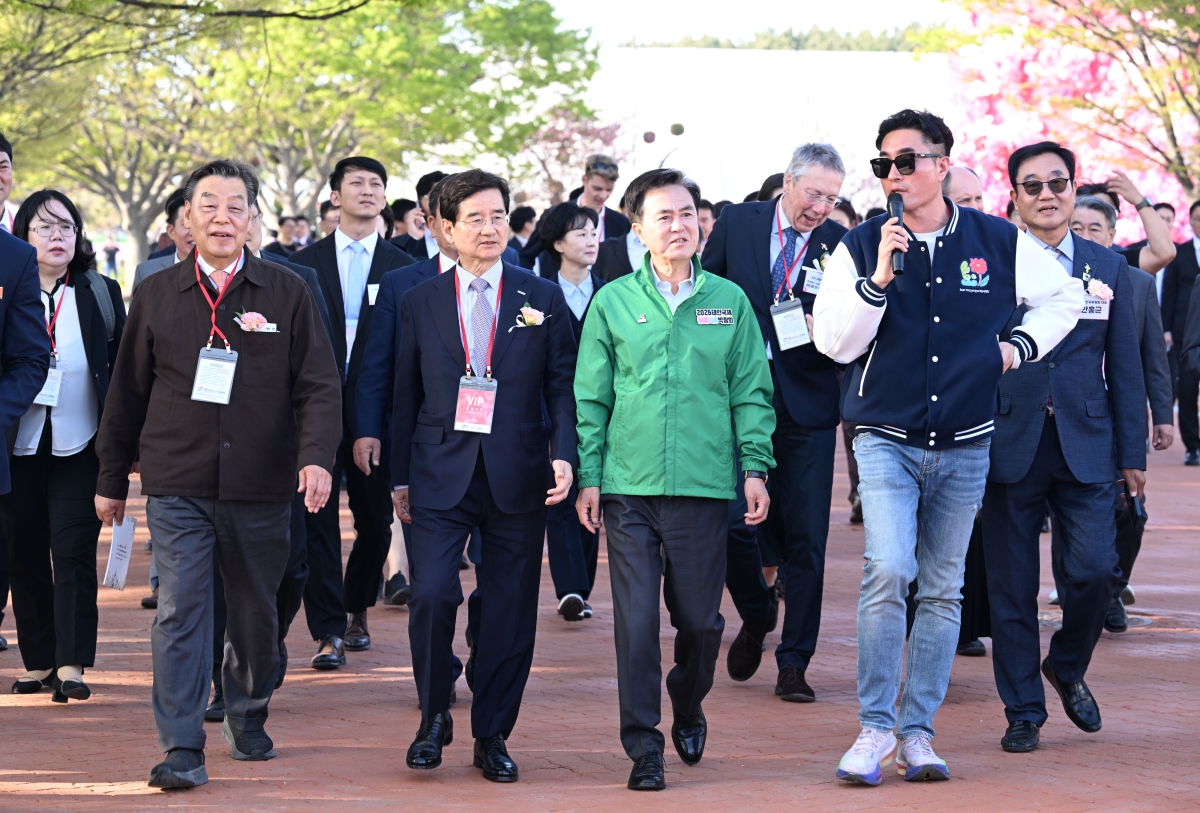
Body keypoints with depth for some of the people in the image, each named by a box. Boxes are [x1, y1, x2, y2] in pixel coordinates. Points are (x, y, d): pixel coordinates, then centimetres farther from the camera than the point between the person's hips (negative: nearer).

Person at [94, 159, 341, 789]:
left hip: (261, 489, 0)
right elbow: (127, 393, 12)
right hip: (177, 488, 0)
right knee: (180, 612, -9)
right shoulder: (157, 296, 6)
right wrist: (111, 478, 14)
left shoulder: (287, 294, 3)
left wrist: (317, 457, -16)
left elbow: (318, 384, 0)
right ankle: (182, 751, -9)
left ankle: (248, 719, 33)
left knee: (256, 612, 11)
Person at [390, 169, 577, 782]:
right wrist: (400, 476, 9)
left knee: (509, 611, 3)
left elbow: (563, 384, 6)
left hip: (516, 477, 0)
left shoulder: (543, 298, 6)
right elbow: (406, 394, 12)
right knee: (430, 594, -14)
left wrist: (564, 455, -8)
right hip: (440, 475, 0)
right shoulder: (420, 303, 8)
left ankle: (492, 737, 16)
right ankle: (433, 717, 7)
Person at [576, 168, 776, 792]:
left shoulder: (729, 301, 7)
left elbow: (751, 393, 9)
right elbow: (591, 398, 7)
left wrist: (756, 468, 0)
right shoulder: (613, 302, 5)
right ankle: (643, 746, 4)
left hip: (704, 486, 1)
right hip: (629, 488, -1)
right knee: (636, 618, -3)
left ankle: (688, 710, 33)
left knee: (700, 617, 5)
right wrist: (587, 477, 1)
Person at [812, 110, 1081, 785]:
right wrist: (879, 278, -19)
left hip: (966, 444, 2)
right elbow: (835, 343, -9)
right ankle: (876, 727, -11)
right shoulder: (862, 247, -2)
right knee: (888, 572, -19)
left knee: (943, 590, 7)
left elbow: (1065, 296, 17)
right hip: (887, 441, -2)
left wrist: (1019, 347, 5)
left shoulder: (1000, 243, 1)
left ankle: (918, 731, 15)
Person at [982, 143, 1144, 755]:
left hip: (1085, 446, 2)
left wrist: (1132, 453, 7)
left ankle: (1066, 668, 18)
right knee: (1012, 586, 2)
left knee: (1094, 570, -10)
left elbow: (1124, 367, 11)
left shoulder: (1108, 269, 10)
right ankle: (1023, 710, 14)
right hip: (1010, 445, -1)